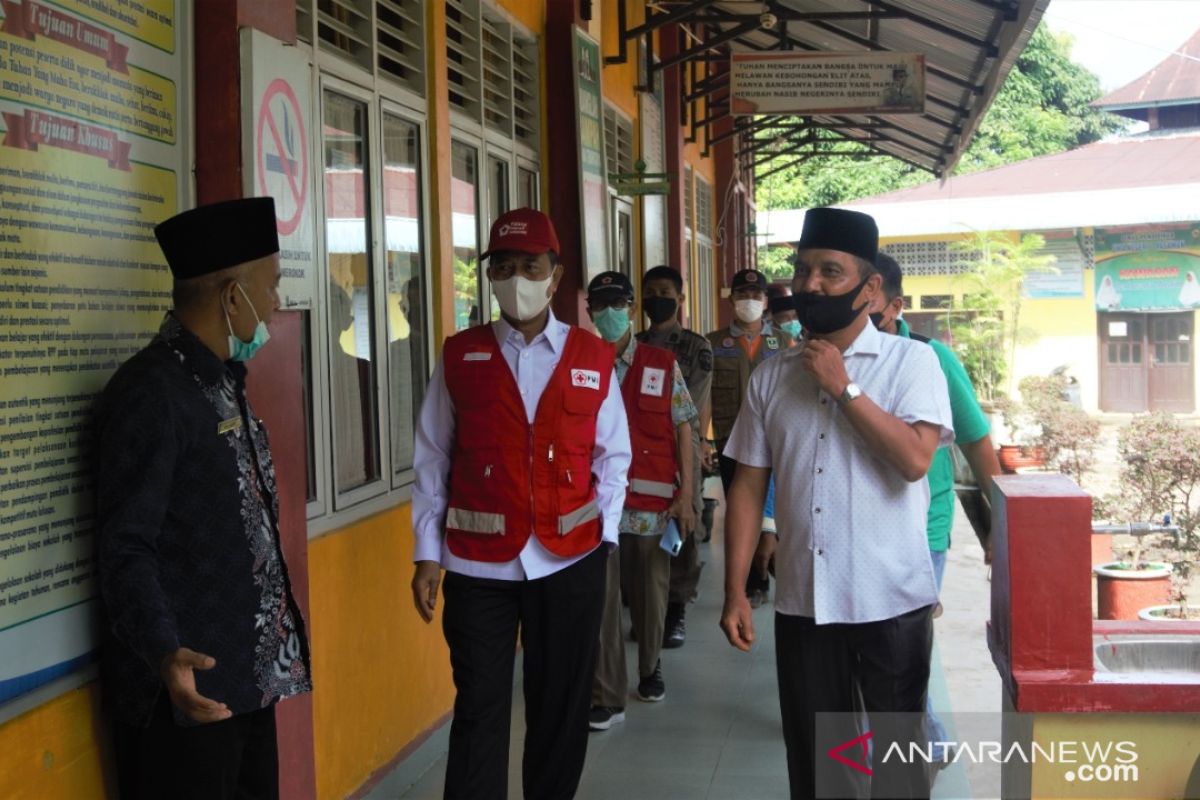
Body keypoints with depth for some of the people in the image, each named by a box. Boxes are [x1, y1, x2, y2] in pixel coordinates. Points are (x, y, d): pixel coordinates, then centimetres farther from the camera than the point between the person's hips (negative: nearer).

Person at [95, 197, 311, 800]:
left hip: (251, 676, 9)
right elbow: (123, 548, -20)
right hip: (190, 689, -9)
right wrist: (165, 656, -33)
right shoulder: (150, 392, -16)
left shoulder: (223, 381, 12)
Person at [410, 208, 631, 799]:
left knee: (561, 706, 12)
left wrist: (604, 537, -2)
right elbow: (431, 461, 1)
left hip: (570, 561, 1)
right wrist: (427, 555, -3)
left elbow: (613, 457, 7)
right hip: (478, 564, -1)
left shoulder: (593, 359, 3)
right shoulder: (459, 356, 1)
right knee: (478, 708, 3)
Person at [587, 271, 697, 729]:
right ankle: (607, 697, 3)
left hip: (653, 502, 1)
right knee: (600, 598, -2)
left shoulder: (662, 365, 4)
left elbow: (682, 429, 4)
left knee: (651, 593, 12)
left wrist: (686, 494, -2)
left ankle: (650, 670, 34)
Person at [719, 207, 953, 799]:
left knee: (897, 750, 12)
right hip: (802, 601, 3)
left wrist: (843, 387, -16)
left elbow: (914, 459, -20)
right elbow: (748, 488, 5)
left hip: (891, 599, -3)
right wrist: (735, 592, 2)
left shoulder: (910, 361, -5)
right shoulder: (771, 377, 5)